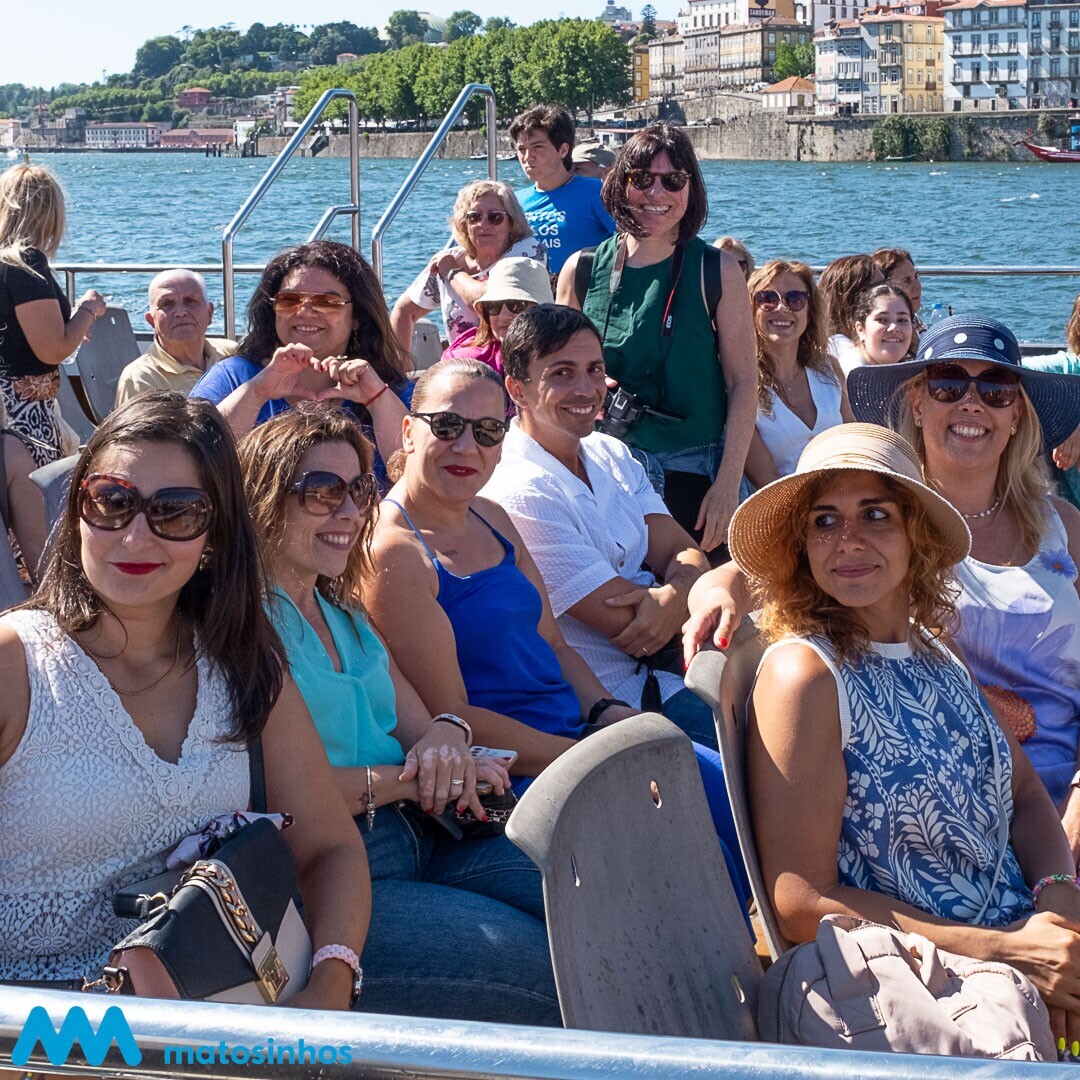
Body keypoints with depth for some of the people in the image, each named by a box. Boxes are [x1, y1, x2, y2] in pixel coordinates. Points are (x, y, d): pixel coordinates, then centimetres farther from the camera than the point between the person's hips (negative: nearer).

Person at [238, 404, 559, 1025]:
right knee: (542, 961, -22)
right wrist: (407, 778, -15)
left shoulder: (344, 614, 19)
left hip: (419, 839, 8)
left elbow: (413, 724, 14)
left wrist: (446, 736, -10)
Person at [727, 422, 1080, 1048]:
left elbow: (1028, 799, 15)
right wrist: (1002, 950, -17)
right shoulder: (805, 673, -12)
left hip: (1023, 942, 7)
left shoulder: (937, 655, 10)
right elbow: (803, 907, -15)